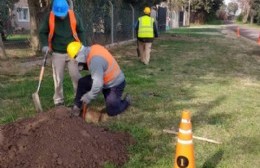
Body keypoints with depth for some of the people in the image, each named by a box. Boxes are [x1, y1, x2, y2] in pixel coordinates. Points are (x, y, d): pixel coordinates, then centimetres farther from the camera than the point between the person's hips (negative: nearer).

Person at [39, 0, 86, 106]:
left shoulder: (74, 16, -6)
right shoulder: (49, 18, -8)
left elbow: (81, 31, 5)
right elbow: (43, 33, 2)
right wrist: (45, 45, -15)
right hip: (57, 53, 0)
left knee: (76, 76, 3)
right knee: (58, 78, 6)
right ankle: (58, 100, 19)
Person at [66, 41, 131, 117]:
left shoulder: (94, 60, -35)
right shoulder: (93, 48, -8)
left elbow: (98, 84, -33)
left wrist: (88, 97, -19)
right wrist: (84, 65, -9)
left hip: (115, 84, -9)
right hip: (107, 79, 9)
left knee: (111, 112, 2)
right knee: (82, 82, 0)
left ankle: (126, 101, 25)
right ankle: (77, 106, 15)